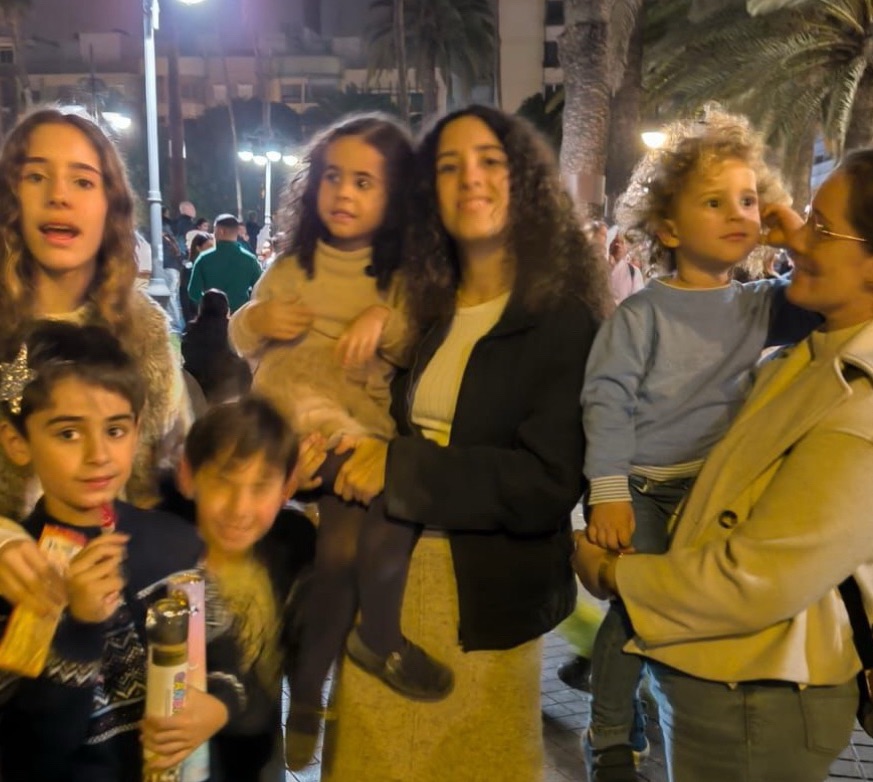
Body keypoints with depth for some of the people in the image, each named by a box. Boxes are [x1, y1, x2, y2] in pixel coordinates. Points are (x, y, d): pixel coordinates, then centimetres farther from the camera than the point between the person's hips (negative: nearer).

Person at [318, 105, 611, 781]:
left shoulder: (564, 321, -12)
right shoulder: (426, 310, 5)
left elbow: (548, 483, -20)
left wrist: (399, 470, -20)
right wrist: (349, 451, 0)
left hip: (486, 602, -5)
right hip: (386, 583, 5)